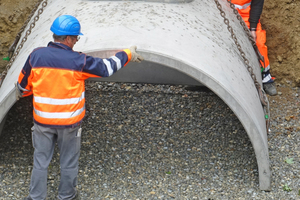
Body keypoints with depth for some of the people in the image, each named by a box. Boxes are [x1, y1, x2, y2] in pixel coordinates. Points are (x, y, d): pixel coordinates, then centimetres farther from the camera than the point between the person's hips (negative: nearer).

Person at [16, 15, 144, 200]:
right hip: (69, 122, -2)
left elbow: (23, 86, 0)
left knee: (40, 161, 16)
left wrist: (21, 93, 25)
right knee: (69, 162, 19)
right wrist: (128, 54, 8)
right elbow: (107, 67, -7)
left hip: (42, 121, 2)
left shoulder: (36, 56, -11)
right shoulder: (78, 61, -19)